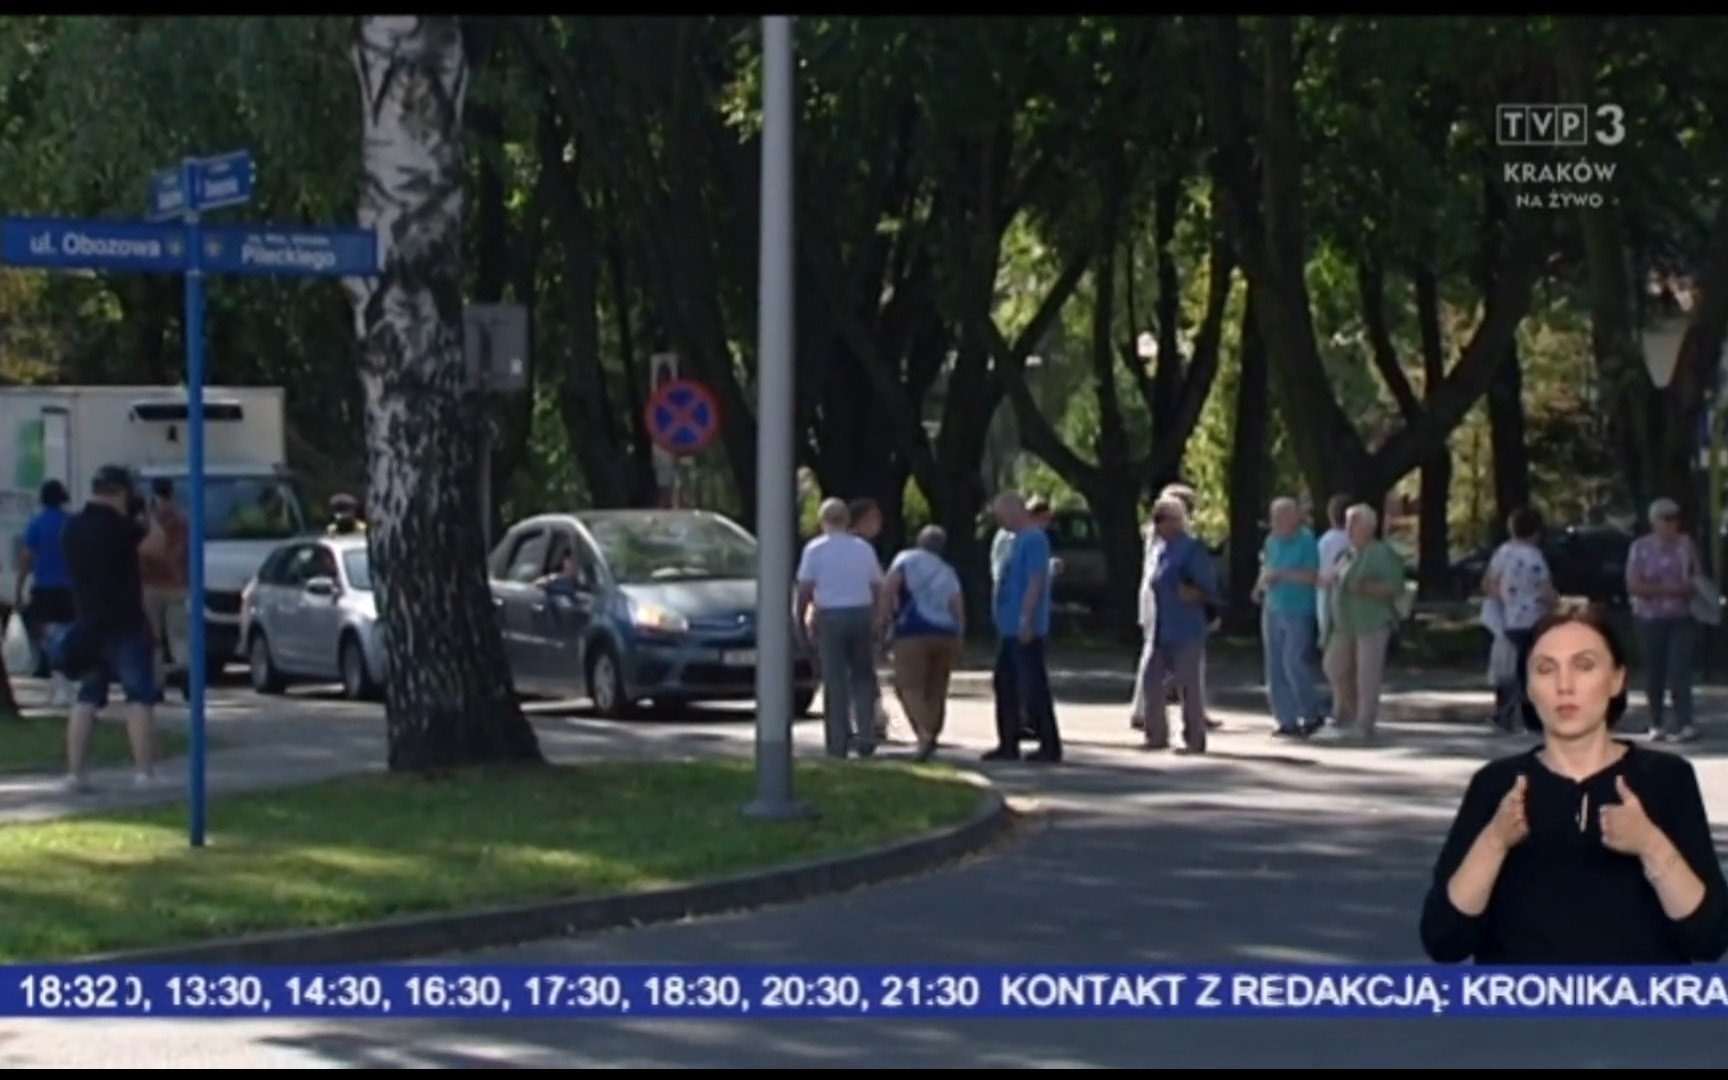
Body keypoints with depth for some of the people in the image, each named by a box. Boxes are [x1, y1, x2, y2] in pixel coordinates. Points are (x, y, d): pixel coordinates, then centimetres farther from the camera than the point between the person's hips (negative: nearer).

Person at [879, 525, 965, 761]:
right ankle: (932, 737, 13)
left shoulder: (906, 560, 7)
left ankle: (925, 733, -27)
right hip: (946, 635, 5)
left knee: (910, 687, -7)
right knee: (935, 690, 13)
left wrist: (886, 617, -3)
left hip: (914, 633, -5)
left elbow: (889, 585, -10)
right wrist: (959, 641, 10)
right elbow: (958, 606, 9)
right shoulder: (948, 572, 20)